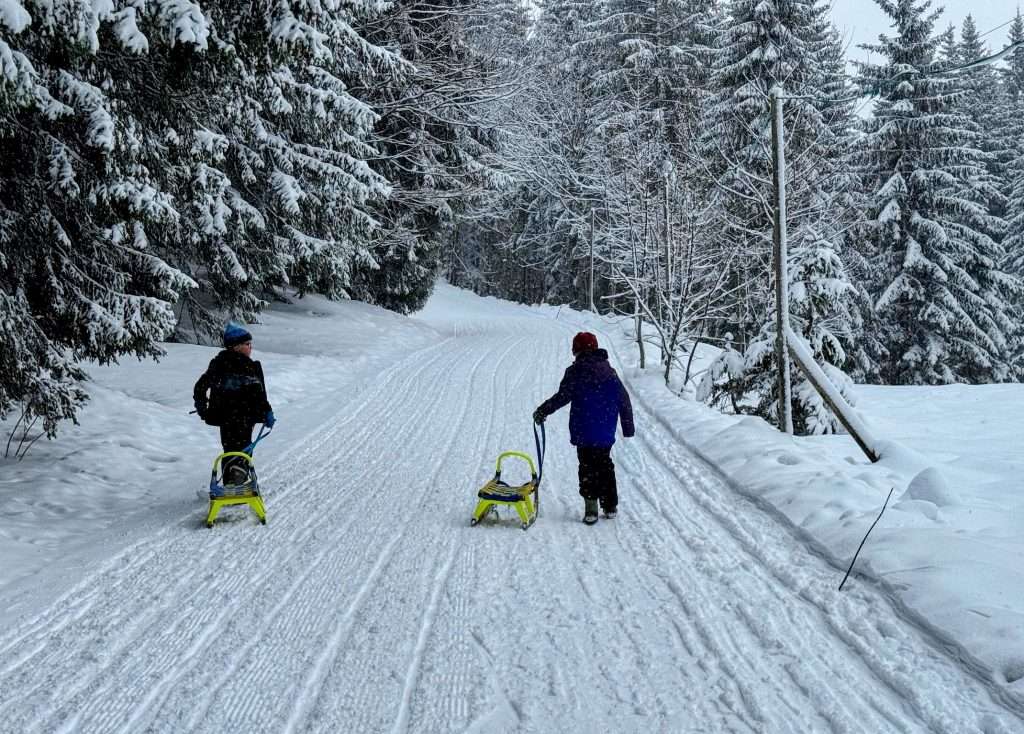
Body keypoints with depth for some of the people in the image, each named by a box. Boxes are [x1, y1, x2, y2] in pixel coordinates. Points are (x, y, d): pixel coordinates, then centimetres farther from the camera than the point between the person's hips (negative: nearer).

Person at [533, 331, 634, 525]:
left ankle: (591, 508, -6)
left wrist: (542, 412, -5)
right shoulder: (609, 371, 9)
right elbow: (624, 400, 11)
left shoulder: (576, 371, -9)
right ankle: (610, 506, 24)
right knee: (605, 466, 18)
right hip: (606, 433, 5)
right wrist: (628, 426, 19)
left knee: (588, 468, 0)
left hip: (585, 432, -5)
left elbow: (562, 396, -16)